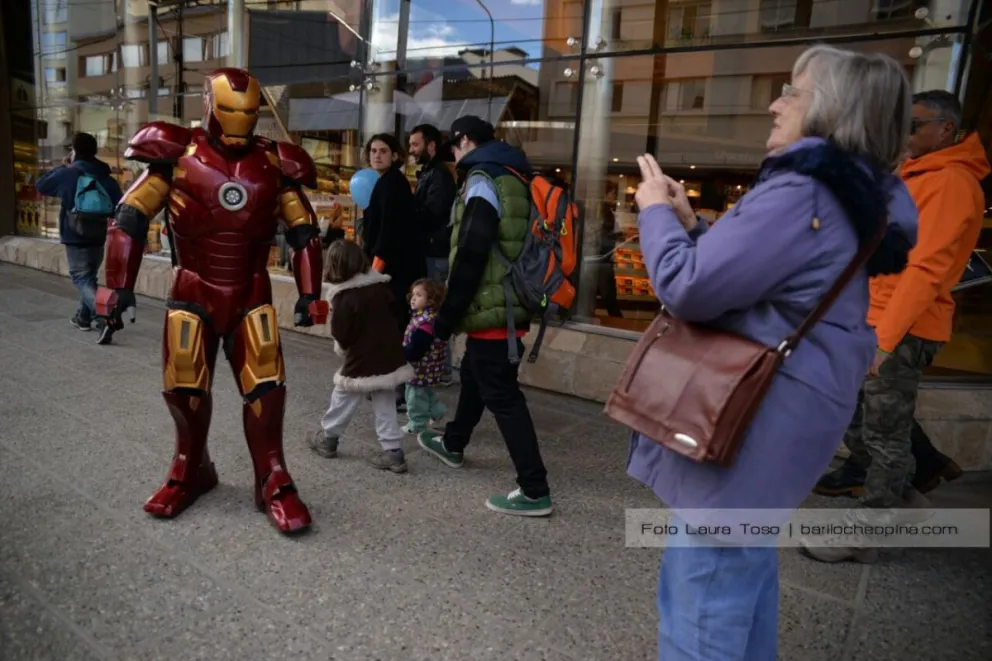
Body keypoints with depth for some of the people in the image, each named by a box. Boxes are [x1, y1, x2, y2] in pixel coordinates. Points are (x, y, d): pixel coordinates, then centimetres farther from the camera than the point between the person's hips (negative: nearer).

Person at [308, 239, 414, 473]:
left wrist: (344, 347, 5)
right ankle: (393, 452, 9)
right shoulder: (383, 285, 0)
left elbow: (341, 335, -15)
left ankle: (327, 438, 33)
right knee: (385, 406, 12)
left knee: (342, 400, 15)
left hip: (361, 361, -5)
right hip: (390, 356, 5)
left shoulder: (344, 297, -17)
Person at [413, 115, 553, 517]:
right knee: (473, 376, 24)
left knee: (501, 394, -6)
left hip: (492, 309, -10)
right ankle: (452, 445, 44)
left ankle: (534, 491, -2)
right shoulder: (512, 180, 18)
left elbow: (471, 256, -21)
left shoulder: (482, 180, -11)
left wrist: (447, 316, -17)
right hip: (511, 304, 10)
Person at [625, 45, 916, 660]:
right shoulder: (850, 196, 14)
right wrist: (690, 224, 9)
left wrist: (656, 211, -6)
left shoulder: (801, 193, -20)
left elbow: (688, 287, -23)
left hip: (747, 424, -11)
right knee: (745, 571, 26)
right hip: (767, 419, 11)